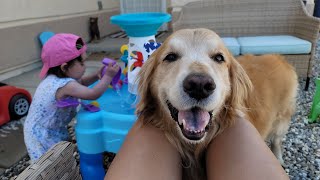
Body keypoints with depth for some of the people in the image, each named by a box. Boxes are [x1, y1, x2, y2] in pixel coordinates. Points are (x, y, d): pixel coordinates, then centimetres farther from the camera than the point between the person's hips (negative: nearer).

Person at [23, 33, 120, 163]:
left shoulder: (56, 78, -3)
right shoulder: (64, 85, -35)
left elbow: (80, 83, 11)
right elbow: (93, 94, -37)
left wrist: (97, 75, -5)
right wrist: (108, 76, -26)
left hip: (53, 129, 9)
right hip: (41, 134, -9)